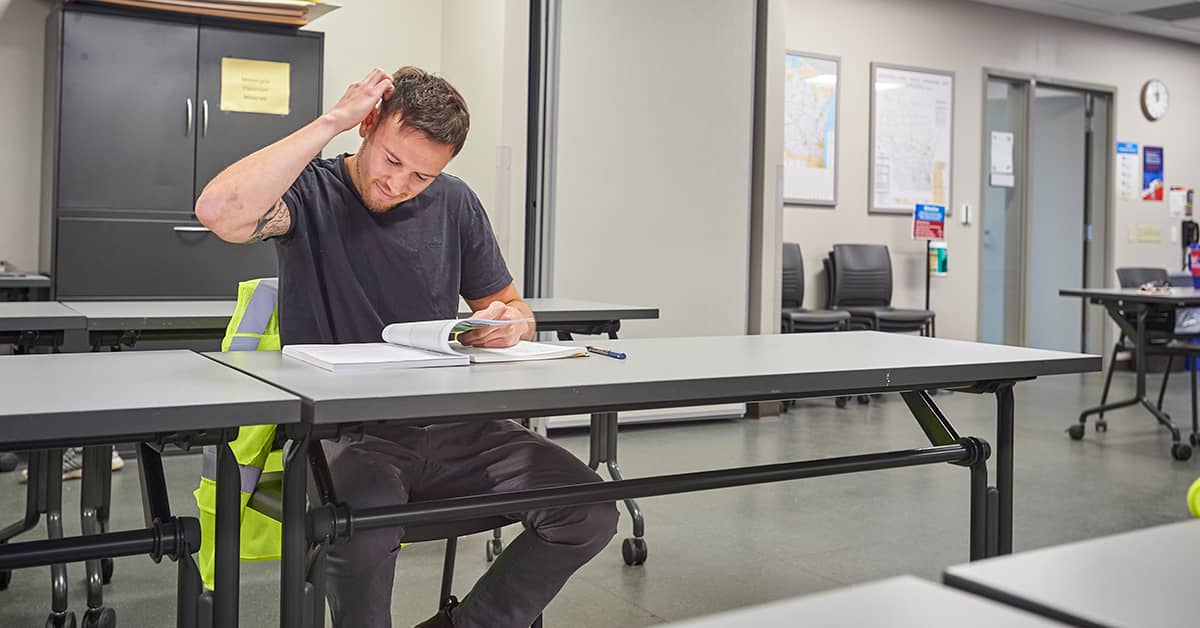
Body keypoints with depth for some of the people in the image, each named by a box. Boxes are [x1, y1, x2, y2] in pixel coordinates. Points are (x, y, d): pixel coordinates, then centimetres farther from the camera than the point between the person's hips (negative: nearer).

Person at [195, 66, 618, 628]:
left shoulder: (455, 204, 11)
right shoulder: (312, 192, -2)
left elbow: (510, 306, 18)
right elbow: (219, 211, -25)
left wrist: (508, 324, -8)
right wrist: (331, 121, -20)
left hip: (448, 426, 5)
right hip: (342, 429, -4)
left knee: (590, 512, -15)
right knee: (368, 512, -39)